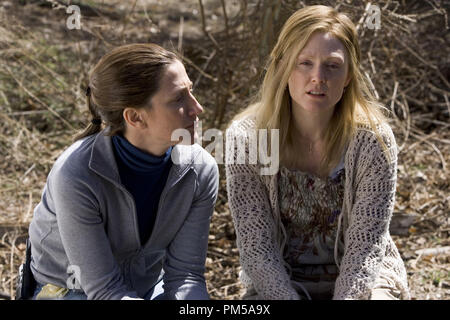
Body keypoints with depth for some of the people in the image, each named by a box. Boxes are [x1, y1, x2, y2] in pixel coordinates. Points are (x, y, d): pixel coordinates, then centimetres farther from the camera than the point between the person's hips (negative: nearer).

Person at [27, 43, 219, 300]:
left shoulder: (201, 170, -17)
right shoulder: (75, 176, -30)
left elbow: (185, 274, -14)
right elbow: (105, 290, -25)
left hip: (149, 286, 4)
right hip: (71, 291, -4)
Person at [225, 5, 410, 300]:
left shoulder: (373, 139, -15)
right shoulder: (245, 137, -13)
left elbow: (365, 247, -16)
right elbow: (256, 245, -13)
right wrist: (289, 297, -25)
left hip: (360, 280, 0)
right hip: (279, 283, 1)